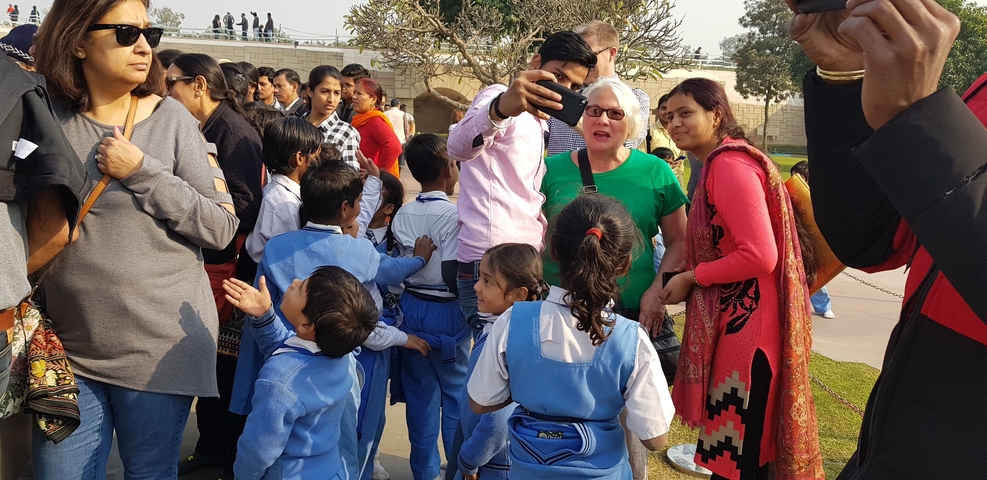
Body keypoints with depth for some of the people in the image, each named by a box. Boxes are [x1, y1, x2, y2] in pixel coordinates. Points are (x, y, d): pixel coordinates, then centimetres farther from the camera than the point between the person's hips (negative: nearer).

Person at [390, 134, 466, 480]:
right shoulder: (454, 215, -16)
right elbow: (453, 274, -20)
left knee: (419, 390, 13)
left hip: (410, 306, 5)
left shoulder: (402, 215, 2)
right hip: (446, 310, -5)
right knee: (455, 390, 8)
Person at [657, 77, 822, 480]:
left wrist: (691, 278, -13)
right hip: (731, 321, 10)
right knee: (731, 446, 18)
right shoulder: (717, 164, 15)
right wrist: (686, 274, 4)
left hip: (745, 327, -10)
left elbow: (760, 256, -23)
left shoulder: (730, 165, -16)